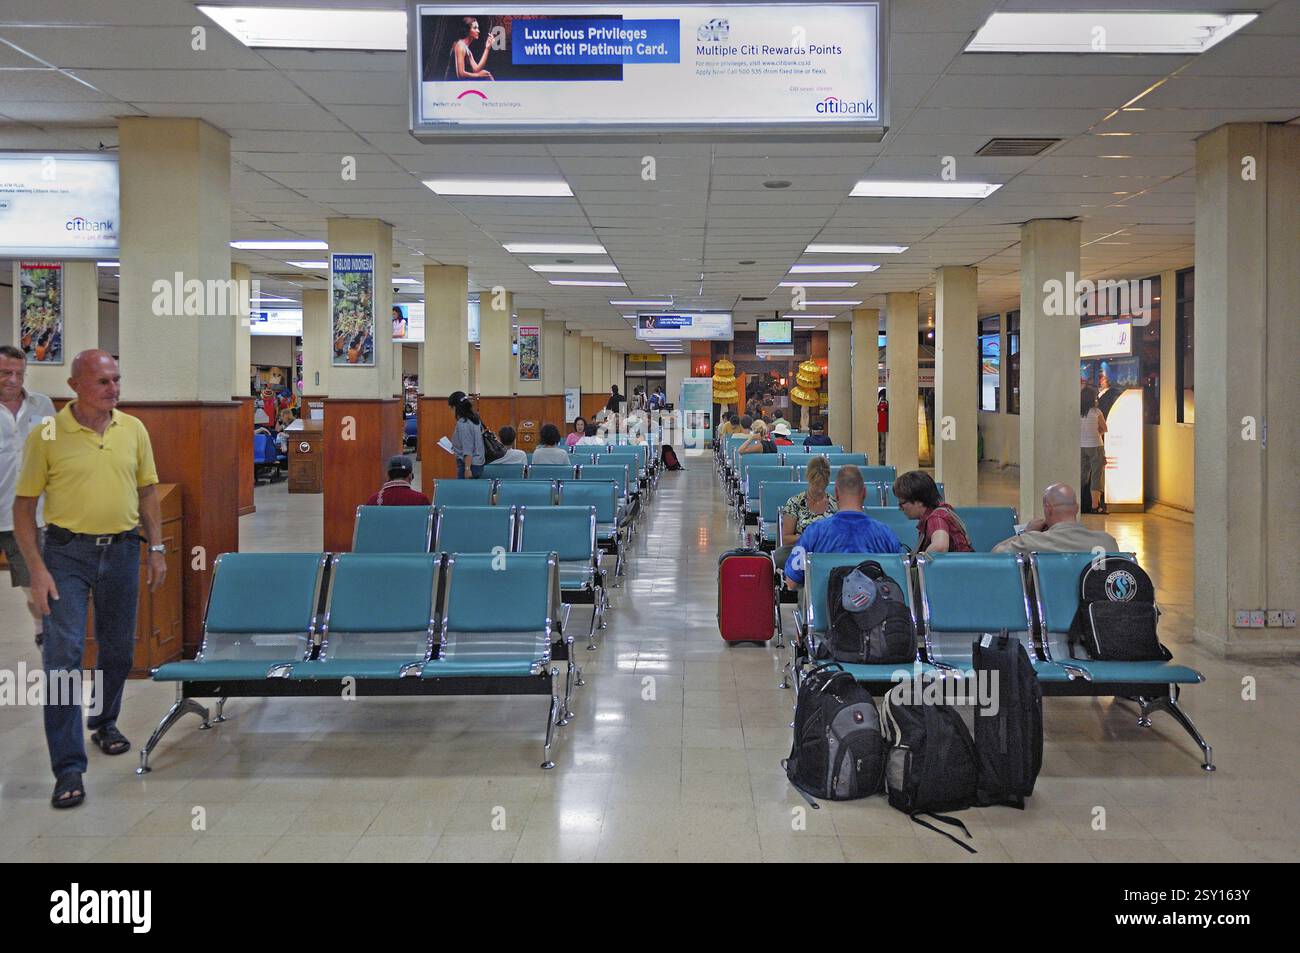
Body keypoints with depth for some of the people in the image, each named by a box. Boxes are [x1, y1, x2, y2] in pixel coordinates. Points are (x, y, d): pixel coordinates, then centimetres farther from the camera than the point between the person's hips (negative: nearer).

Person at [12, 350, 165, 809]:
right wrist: (37, 570, -11)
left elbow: (147, 491, 13)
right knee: (62, 655, -9)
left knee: (117, 650, 15)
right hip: (66, 552, -4)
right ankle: (68, 768, -6)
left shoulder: (134, 429, 3)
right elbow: (24, 505, -4)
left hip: (122, 549, 4)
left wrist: (157, 548, 8)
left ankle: (105, 721, 40)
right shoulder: (46, 435, -8)